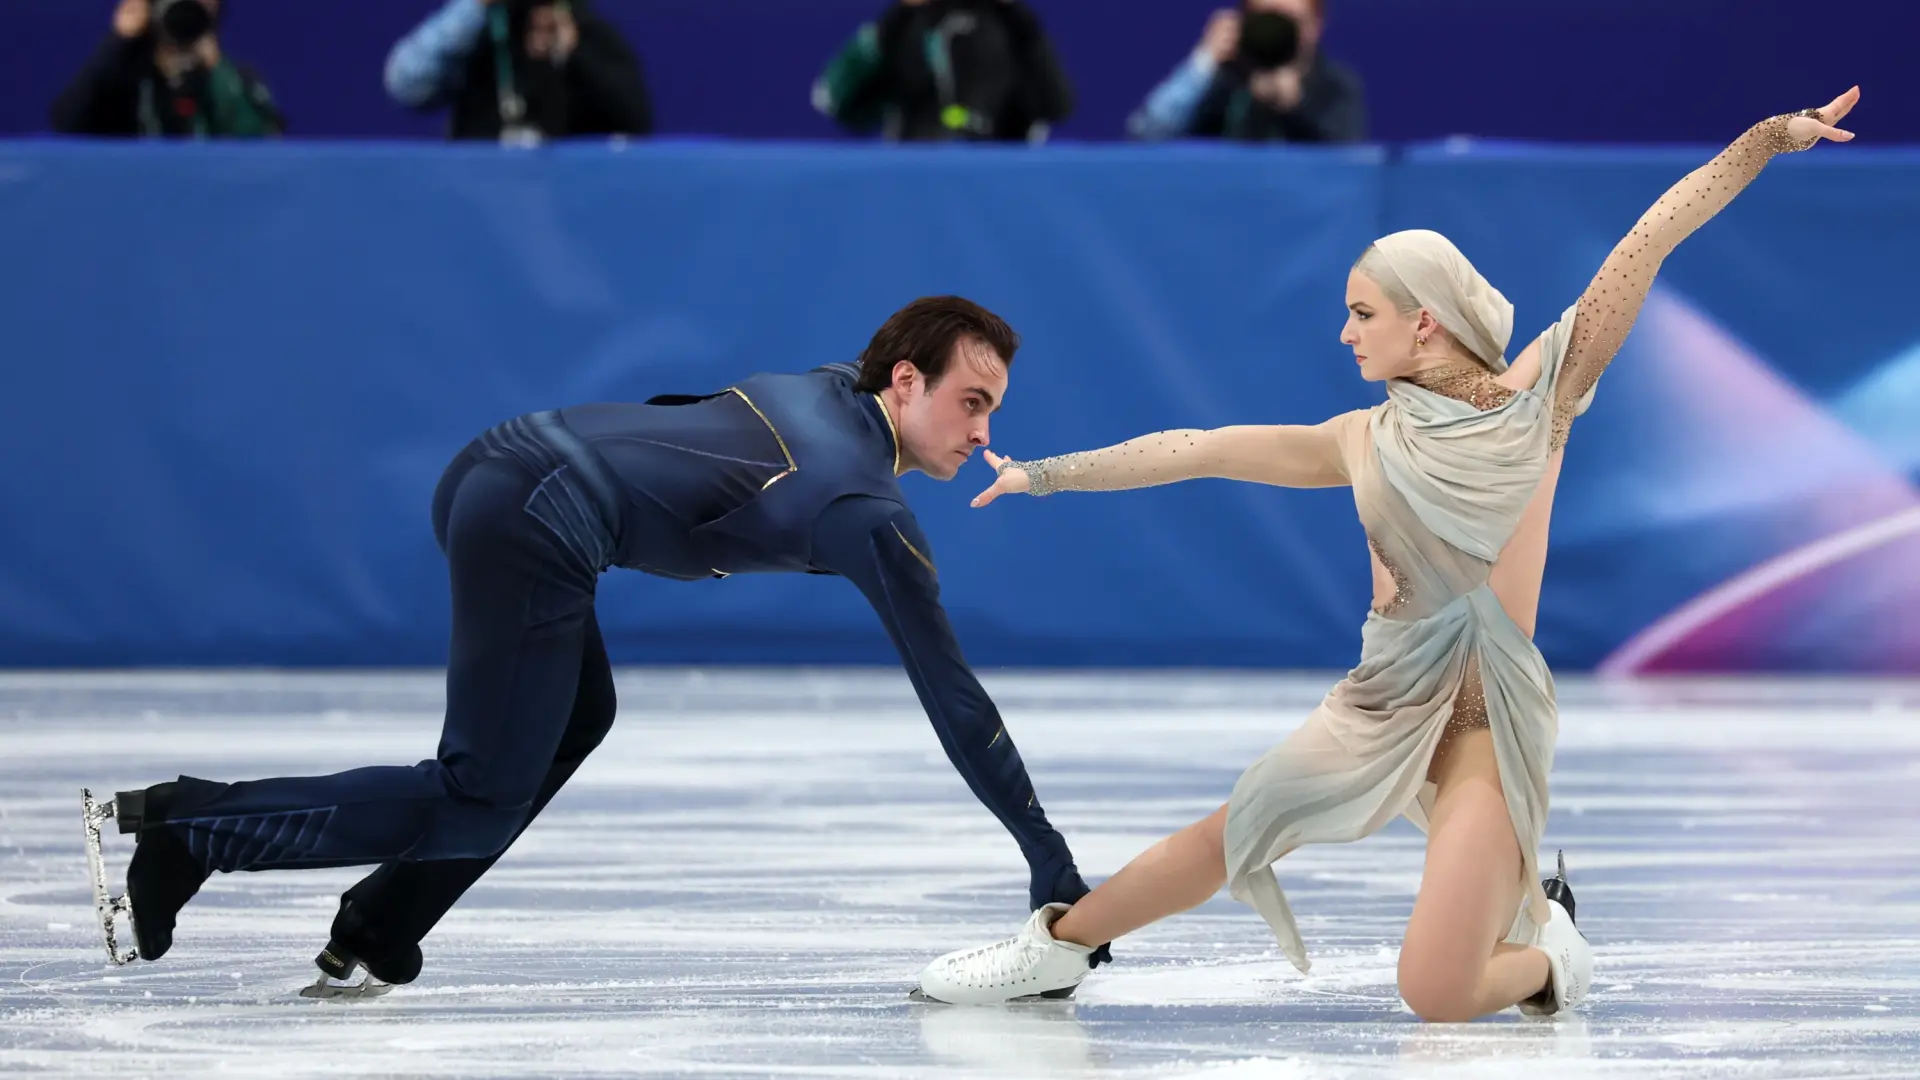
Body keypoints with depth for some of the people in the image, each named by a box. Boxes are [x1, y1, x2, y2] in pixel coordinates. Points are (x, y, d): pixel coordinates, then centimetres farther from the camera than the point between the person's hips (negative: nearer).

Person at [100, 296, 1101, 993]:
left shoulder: (824, 388, 19)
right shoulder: (875, 516, -3)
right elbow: (952, 700, 0)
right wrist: (1050, 861, 6)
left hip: (492, 466, 9)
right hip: (537, 528, -9)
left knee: (578, 717, 23)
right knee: (477, 808, -1)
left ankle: (374, 935, 17)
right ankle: (183, 829, -7)